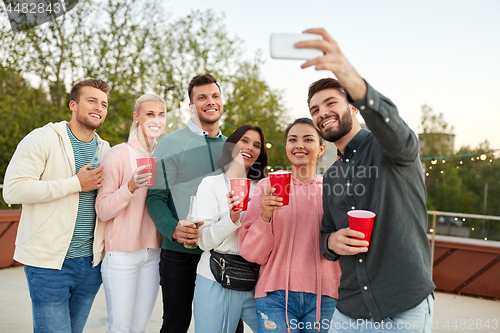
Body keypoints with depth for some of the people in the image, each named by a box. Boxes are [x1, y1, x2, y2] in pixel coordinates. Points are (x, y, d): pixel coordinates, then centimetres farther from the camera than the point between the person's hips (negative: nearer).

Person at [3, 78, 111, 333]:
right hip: (50, 263, -5)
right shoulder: (43, 139, -7)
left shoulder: (104, 150, 12)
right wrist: (77, 183, -18)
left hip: (91, 262, 6)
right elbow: (13, 189, -17)